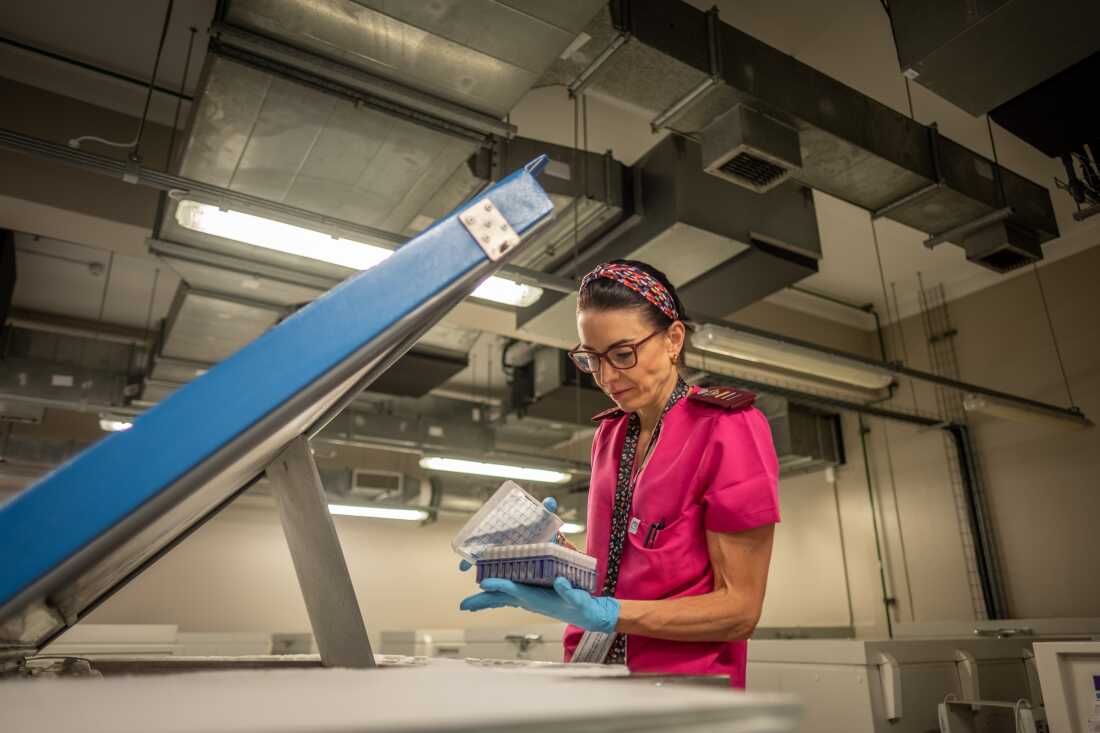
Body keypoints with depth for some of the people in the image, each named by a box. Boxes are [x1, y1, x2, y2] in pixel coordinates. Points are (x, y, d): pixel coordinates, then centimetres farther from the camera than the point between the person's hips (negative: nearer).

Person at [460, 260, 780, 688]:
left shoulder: (727, 429, -7)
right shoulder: (609, 434, 12)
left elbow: (740, 609, -11)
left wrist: (605, 615, -22)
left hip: (681, 679, -5)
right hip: (593, 673, 5)